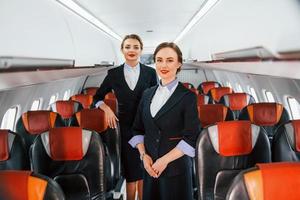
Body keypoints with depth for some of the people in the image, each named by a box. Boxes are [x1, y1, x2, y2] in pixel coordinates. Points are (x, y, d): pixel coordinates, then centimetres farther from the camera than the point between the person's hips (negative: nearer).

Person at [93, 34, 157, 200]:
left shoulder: (150, 73, 0)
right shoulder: (114, 74, 1)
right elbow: (98, 97, 12)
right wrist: (107, 109, -6)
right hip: (125, 129, 0)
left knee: (144, 172, 9)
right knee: (130, 173, 10)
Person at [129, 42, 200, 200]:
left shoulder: (187, 96, -8)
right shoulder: (147, 94, 7)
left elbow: (191, 138, -12)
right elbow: (137, 130, 10)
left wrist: (165, 160, -14)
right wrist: (144, 155, -4)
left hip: (176, 168, -4)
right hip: (150, 167, 4)